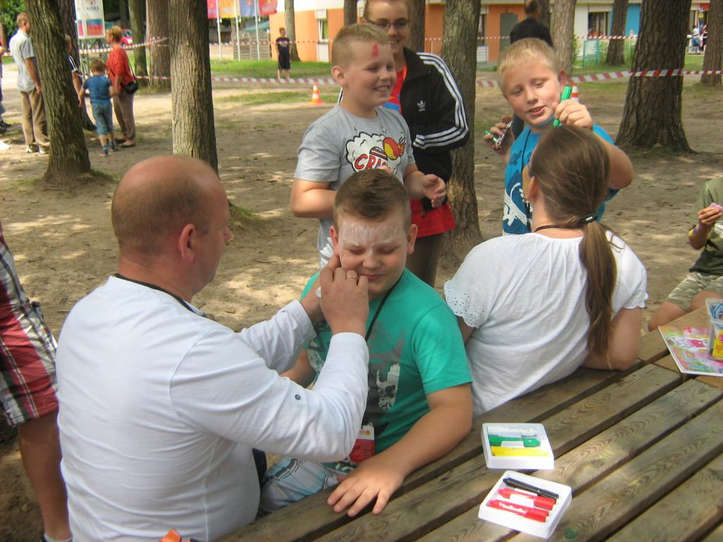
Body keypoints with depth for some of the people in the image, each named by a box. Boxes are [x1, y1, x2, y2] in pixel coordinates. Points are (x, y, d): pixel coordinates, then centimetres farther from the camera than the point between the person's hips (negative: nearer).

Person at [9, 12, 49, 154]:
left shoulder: (13, 40, 14)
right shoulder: (25, 40, -16)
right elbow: (29, 63, -20)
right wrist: (38, 84, -19)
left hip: (21, 83, 9)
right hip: (32, 83, -9)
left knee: (27, 115, 11)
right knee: (39, 116, -4)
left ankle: (30, 144, 15)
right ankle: (44, 145, -1)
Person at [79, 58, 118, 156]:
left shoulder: (88, 81, 0)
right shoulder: (106, 80, -4)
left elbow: (80, 94, 4)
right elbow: (112, 92, -14)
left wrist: (80, 100, 24)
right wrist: (107, 96, 7)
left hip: (95, 106, 0)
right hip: (106, 104, 0)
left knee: (101, 127, 3)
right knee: (109, 125, 18)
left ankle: (104, 148, -8)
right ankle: (113, 144, 31)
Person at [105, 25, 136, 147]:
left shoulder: (118, 51, -18)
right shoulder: (114, 51, 15)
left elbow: (119, 72, -23)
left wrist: (116, 88, -22)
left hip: (124, 88, -11)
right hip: (118, 88, 11)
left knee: (127, 114, -5)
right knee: (118, 111, 19)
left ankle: (131, 139, 0)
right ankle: (126, 135, 29)